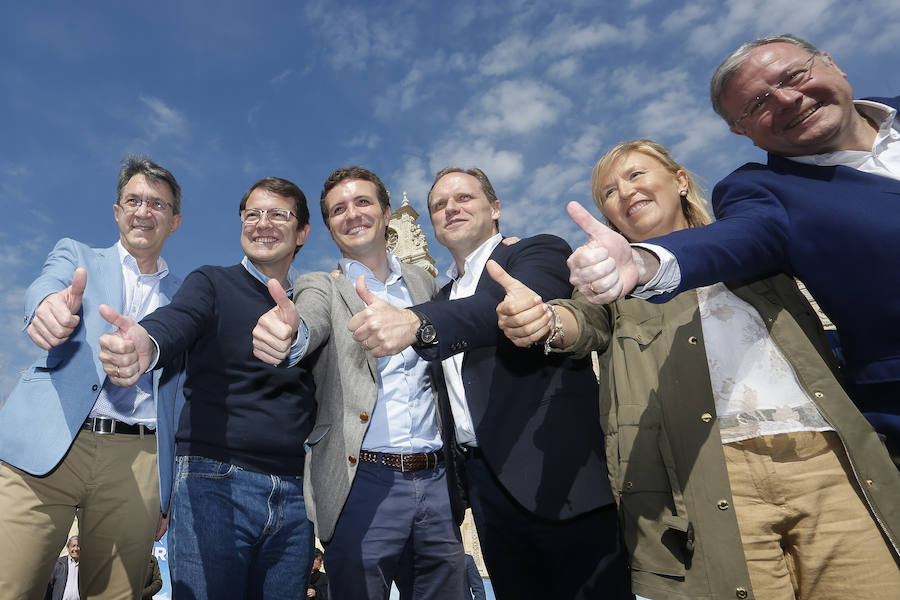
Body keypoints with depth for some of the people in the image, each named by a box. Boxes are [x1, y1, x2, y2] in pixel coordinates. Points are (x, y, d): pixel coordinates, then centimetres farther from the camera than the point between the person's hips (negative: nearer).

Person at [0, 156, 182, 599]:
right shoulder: (74, 255, 14)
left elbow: (180, 396, 13)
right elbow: (45, 285, -10)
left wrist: (170, 494, 10)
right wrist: (50, 305, -36)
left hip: (136, 463, 1)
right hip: (45, 447, 0)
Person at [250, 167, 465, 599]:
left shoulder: (424, 282, 13)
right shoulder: (321, 288, 2)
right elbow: (311, 322, -21)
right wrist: (286, 331, -42)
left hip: (436, 481, 4)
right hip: (363, 484, -3)